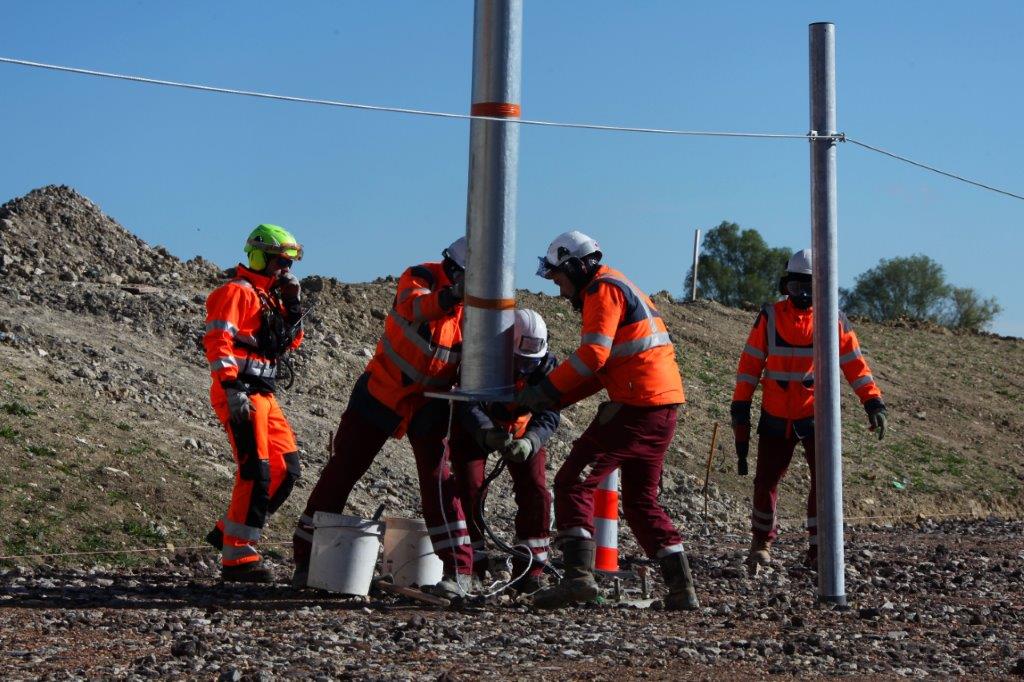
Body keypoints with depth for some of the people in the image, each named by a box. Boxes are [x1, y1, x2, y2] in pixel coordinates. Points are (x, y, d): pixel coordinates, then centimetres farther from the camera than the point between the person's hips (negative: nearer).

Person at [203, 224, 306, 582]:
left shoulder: (269, 296, 22)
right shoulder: (237, 291, -7)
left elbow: (290, 342, 25)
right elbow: (217, 341, -18)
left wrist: (293, 305, 11)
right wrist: (232, 388, -26)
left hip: (263, 395, 10)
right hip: (241, 395, -10)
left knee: (286, 470, 9)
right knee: (257, 472, -14)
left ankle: (228, 530, 18)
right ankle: (237, 557, -10)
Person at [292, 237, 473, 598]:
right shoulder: (420, 277, -15)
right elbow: (413, 307, -38)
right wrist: (448, 297, -57)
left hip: (429, 404, 1)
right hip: (382, 391, -1)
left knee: (437, 476, -13)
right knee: (342, 470, 4)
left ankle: (459, 570, -8)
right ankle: (305, 556, 16)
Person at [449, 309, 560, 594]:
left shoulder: (546, 365, -23)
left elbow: (548, 415, -27)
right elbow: (468, 406, -35)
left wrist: (529, 442, -48)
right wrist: (488, 434, -55)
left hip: (519, 430, 2)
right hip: (474, 428, -2)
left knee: (535, 490, -12)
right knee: (469, 488, -16)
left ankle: (529, 569, -4)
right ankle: (473, 566, -5)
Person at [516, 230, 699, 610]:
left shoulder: (603, 290, -5)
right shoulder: (619, 289, 26)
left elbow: (592, 355, -18)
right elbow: (601, 371, 23)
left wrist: (546, 390, -11)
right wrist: (556, 399, 14)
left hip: (637, 407, -10)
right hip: (664, 407, 10)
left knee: (573, 483, -7)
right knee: (641, 501, 18)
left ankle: (579, 575, -18)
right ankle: (682, 589, 15)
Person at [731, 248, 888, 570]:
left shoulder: (833, 321, -1)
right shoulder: (769, 317, -1)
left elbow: (855, 363, 2)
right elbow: (750, 363, 1)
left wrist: (874, 403, -4)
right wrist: (740, 408, -2)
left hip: (816, 416, -1)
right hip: (776, 418, 1)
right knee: (766, 481, 6)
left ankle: (818, 550, 2)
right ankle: (762, 542, 27)